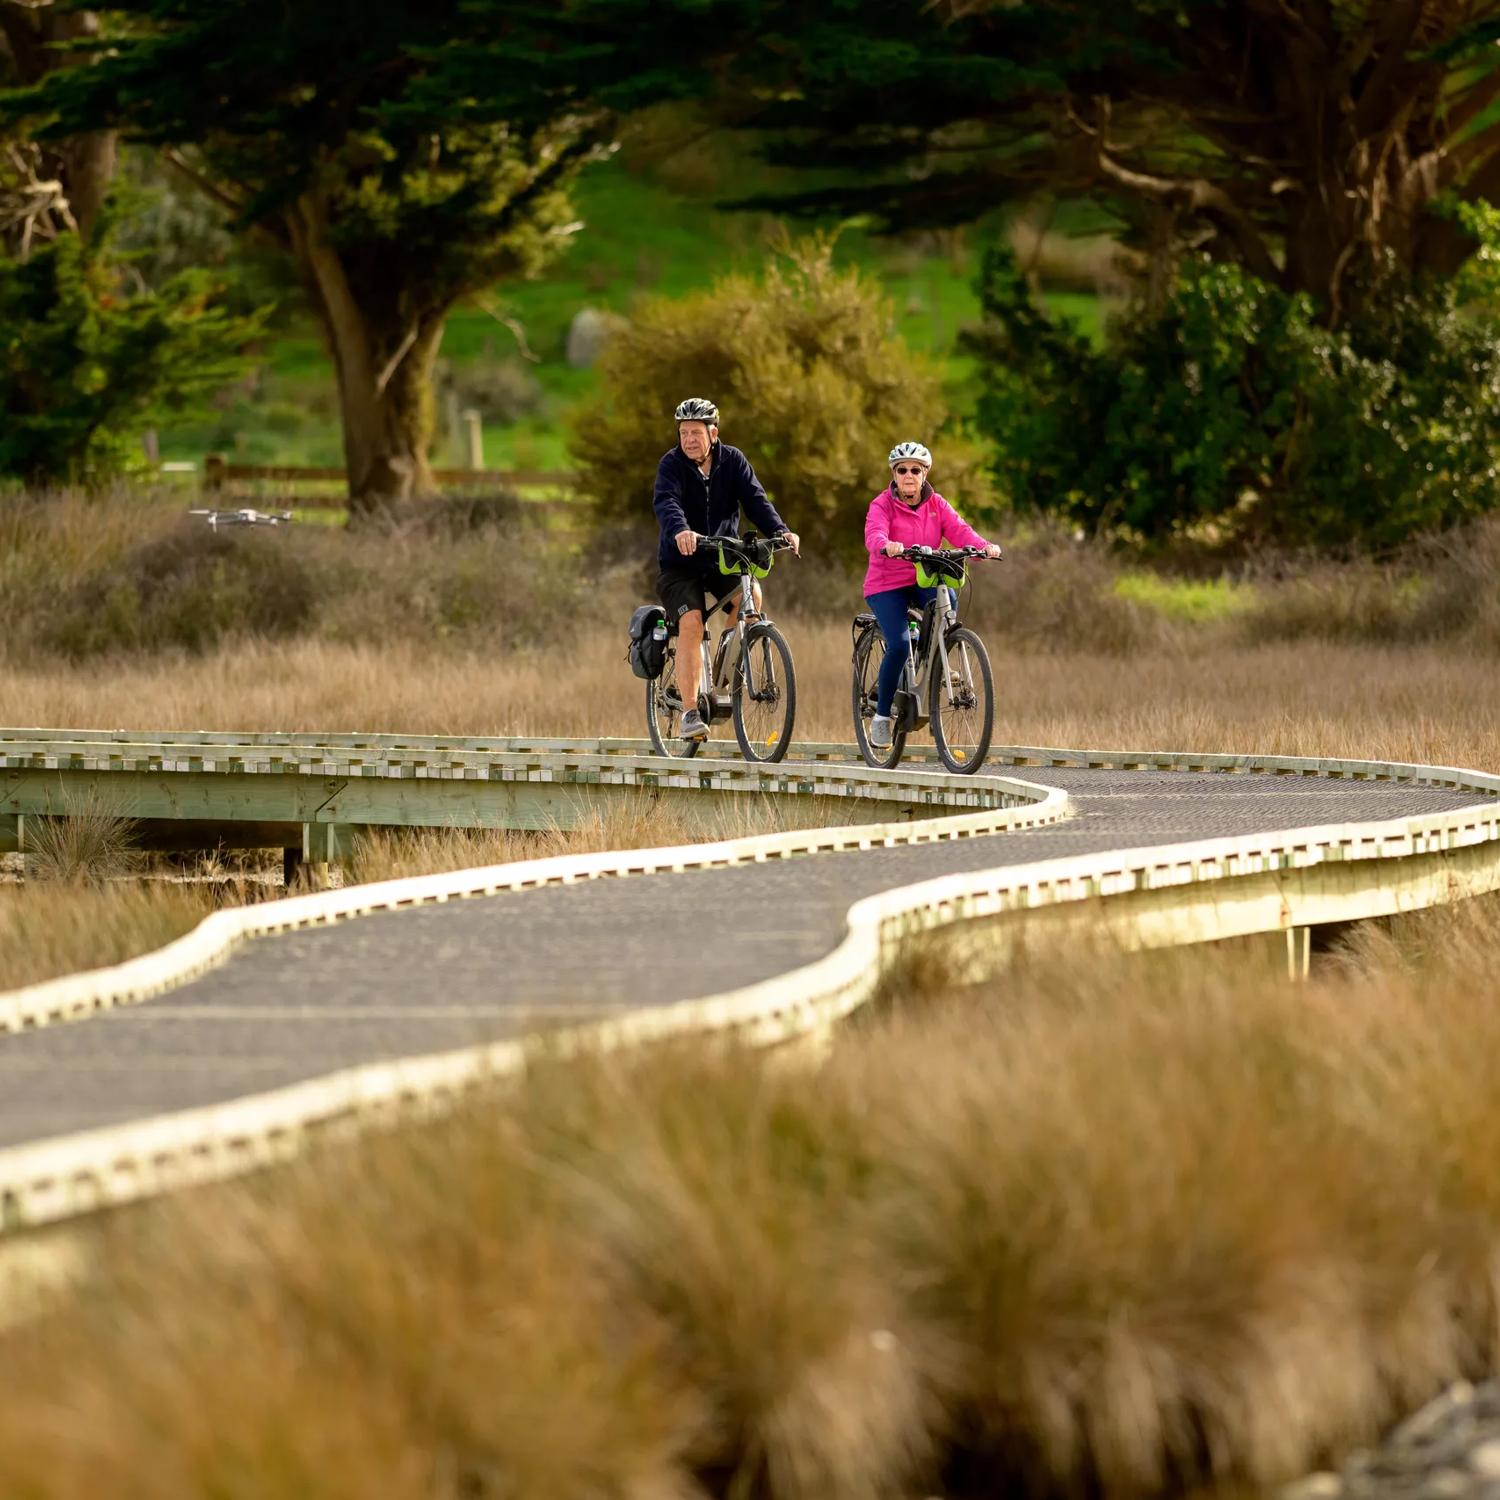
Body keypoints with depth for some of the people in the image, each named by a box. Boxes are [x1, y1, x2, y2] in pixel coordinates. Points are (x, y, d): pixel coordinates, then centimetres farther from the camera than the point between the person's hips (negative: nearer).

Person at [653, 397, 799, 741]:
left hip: (724, 558, 2)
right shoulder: (672, 464, -10)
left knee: (750, 594, -26)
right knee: (691, 625, -21)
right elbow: (667, 503, -28)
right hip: (681, 562, -2)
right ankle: (690, 712, -15)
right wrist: (680, 532, -50)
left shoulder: (732, 461, -2)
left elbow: (755, 499, -12)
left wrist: (780, 531, -30)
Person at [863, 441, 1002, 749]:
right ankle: (881, 716, -4)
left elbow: (958, 530, -12)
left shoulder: (936, 505, 3)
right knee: (899, 645, -22)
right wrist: (887, 546, -53)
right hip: (887, 585, -3)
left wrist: (983, 547, -33)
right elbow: (874, 535, -28)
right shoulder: (882, 505, -9)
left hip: (924, 580, 3)